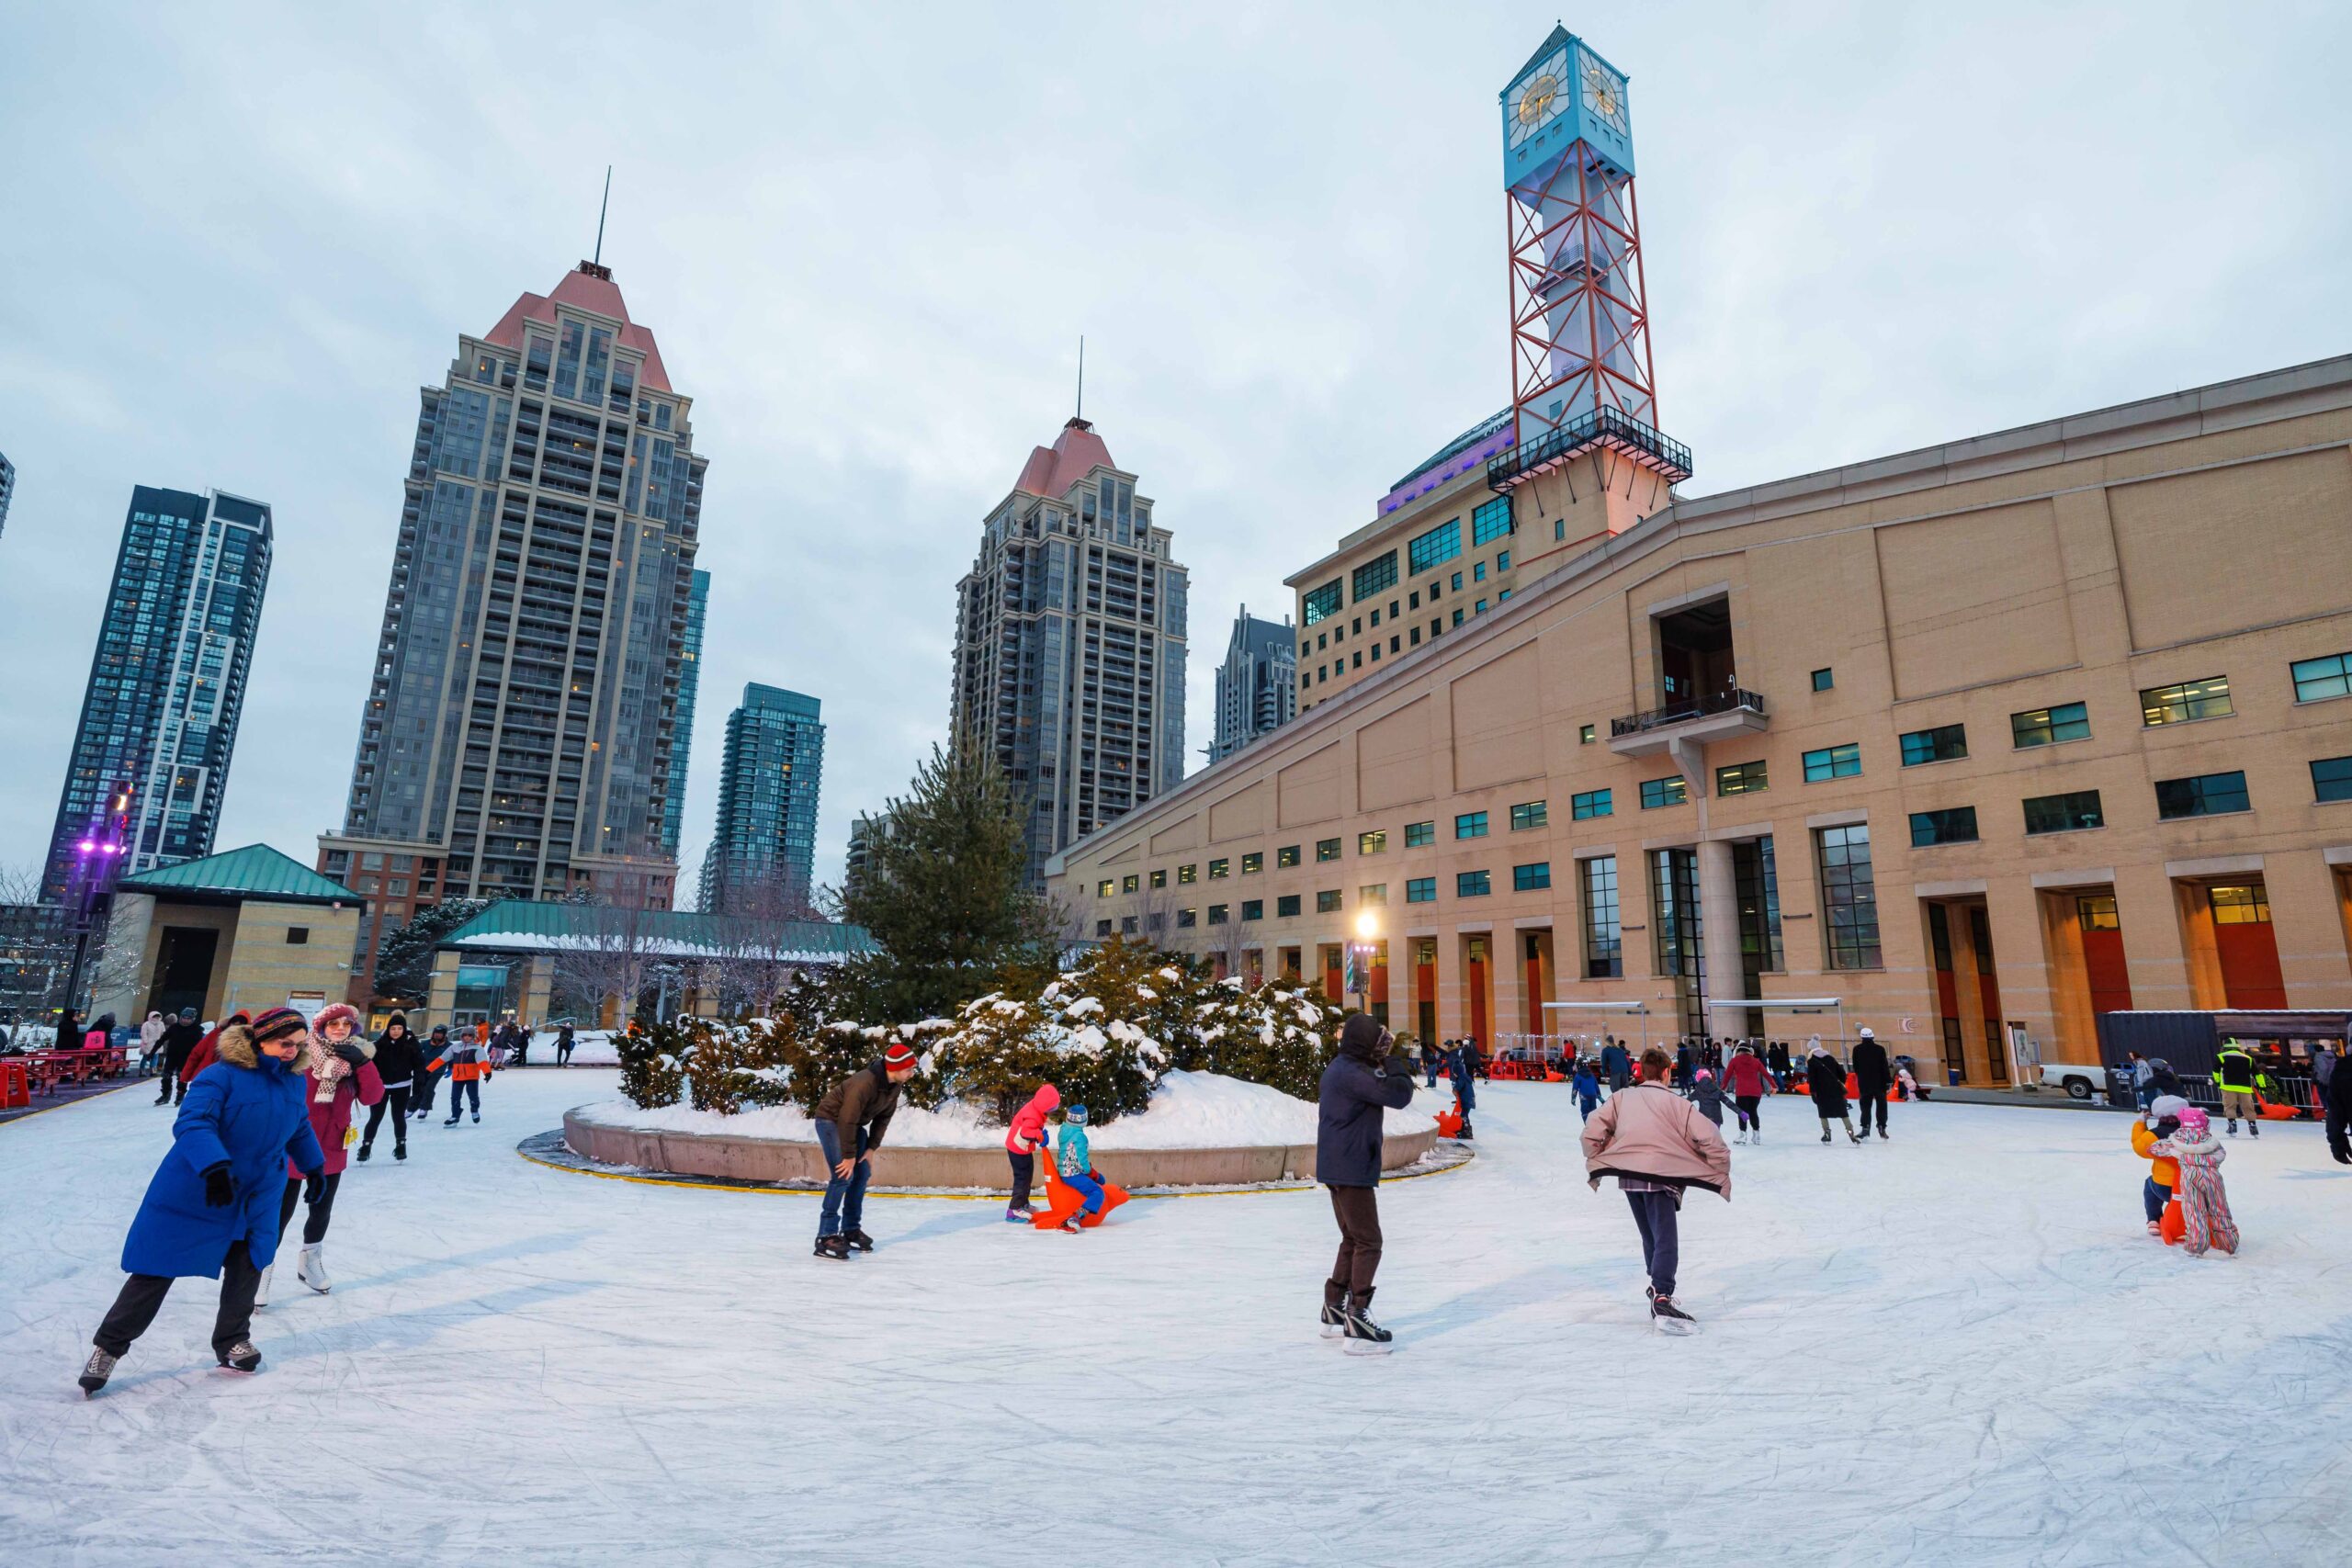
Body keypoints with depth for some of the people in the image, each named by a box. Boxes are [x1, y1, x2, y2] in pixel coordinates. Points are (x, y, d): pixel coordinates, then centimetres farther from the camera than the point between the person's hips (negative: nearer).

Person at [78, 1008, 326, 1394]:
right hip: (193, 1193, -5)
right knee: (157, 1270, 5)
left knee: (248, 1266, 9)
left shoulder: (294, 1082, -2)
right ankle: (110, 1346, 25)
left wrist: (314, 1168, 20)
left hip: (257, 1196, 5)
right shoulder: (223, 1075, -23)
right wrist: (214, 1167, -47)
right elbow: (191, 1123, -34)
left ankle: (232, 1341, 29)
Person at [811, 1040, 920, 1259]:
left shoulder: (896, 1084, -12)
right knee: (843, 1175, -17)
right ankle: (826, 1236, -13)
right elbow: (847, 1120, -31)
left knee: (862, 1173, 6)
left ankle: (850, 1229, 16)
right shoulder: (864, 1083, -36)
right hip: (831, 1119, -8)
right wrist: (849, 1156, -22)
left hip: (854, 1123, 8)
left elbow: (884, 1116, -1)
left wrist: (872, 1147, -4)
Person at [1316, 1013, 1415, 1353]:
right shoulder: (1351, 1073, -22)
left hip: (1339, 1168, 11)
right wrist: (1394, 1063, -8)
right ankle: (1357, 1328, -3)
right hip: (1351, 1169, -11)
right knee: (1368, 1243, -4)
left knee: (1353, 1239, 20)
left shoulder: (1342, 1068, 12)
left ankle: (1334, 1311, 30)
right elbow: (1399, 1095, -25)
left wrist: (1383, 1062, 5)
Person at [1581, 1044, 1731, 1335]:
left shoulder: (1622, 1098, 16)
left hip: (1628, 1177, 4)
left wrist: (1594, 1167, 18)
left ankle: (1658, 1290, 33)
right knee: (1666, 1241, -10)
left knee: (1652, 1238, 21)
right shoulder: (1676, 1103, 7)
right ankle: (1662, 1300, -27)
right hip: (1660, 1176, -4)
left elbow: (1593, 1131, 8)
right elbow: (1710, 1139, 0)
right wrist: (1722, 1177, 11)